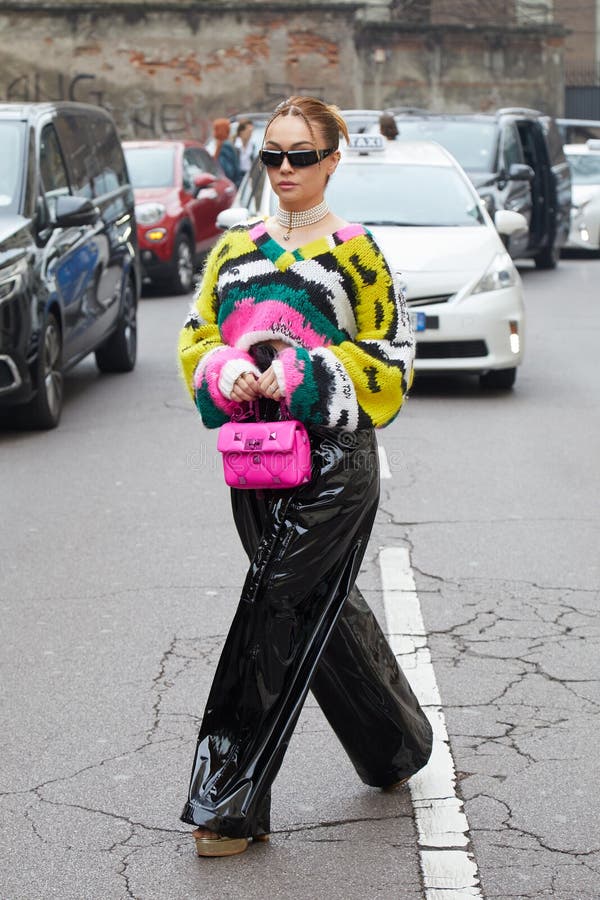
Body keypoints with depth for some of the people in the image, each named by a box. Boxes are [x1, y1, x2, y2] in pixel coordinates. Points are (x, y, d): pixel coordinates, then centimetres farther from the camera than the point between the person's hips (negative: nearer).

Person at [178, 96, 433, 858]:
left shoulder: (356, 255, 0)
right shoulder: (234, 250, 13)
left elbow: (387, 364, -2)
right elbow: (197, 338, 14)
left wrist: (299, 376, -14)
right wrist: (231, 375, -8)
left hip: (333, 459, -5)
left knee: (278, 616, -10)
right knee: (325, 610, 14)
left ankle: (231, 803, -5)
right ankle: (396, 746, 35)